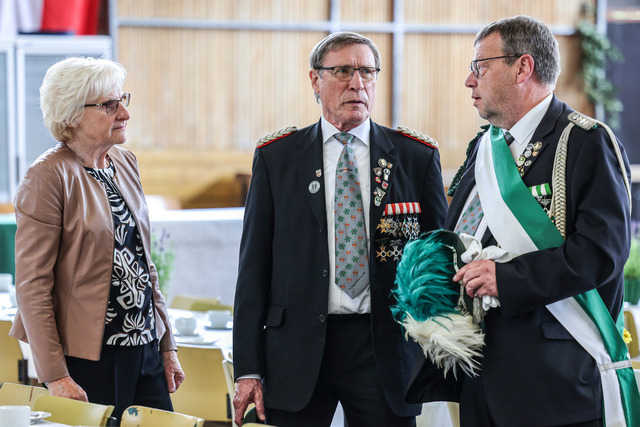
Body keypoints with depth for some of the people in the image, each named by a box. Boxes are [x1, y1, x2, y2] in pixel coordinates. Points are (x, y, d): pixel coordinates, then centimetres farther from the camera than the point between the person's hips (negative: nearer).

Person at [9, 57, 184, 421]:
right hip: (88, 359, -7)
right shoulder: (48, 178, -12)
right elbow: (32, 285, -14)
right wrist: (55, 377, -18)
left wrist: (167, 346, 14)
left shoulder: (125, 163, 11)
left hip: (145, 350, 7)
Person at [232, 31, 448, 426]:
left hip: (384, 349, 0)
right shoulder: (275, 157, 5)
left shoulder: (418, 157, 6)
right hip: (297, 346, 0)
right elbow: (254, 265, 4)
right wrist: (248, 369, -3)